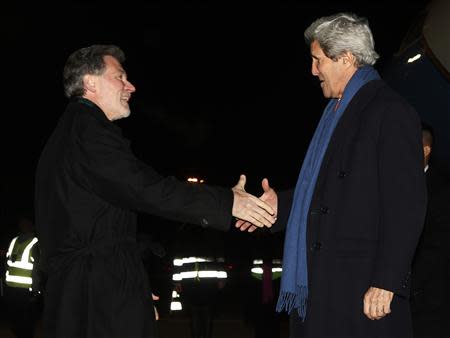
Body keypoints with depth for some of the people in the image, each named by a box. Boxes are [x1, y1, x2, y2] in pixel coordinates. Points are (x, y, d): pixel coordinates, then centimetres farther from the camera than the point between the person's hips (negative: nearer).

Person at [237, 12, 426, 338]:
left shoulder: (391, 112, -9)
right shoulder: (337, 111, 19)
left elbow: (406, 206, -15)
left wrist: (385, 283, -19)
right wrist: (281, 204, 14)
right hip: (319, 280, 8)